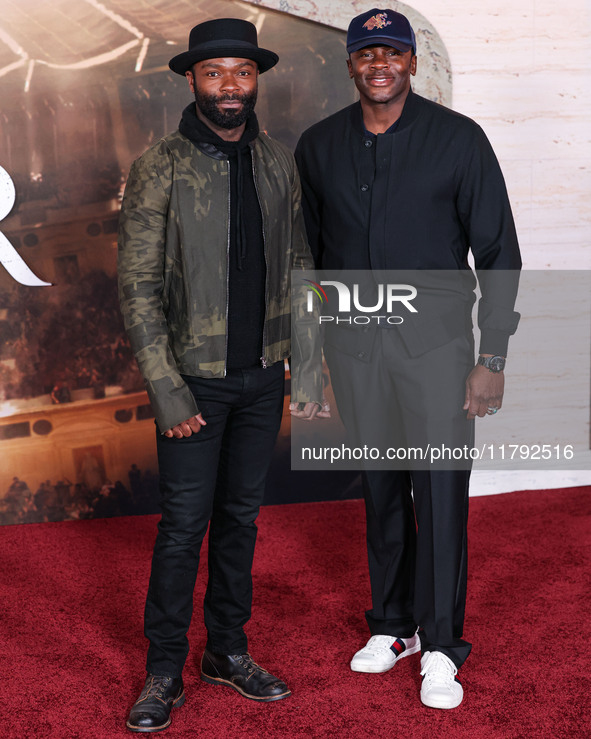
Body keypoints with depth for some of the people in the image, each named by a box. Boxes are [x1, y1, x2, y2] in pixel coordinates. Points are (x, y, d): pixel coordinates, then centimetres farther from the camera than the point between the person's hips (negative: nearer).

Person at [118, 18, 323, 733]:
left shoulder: (279, 162, 5)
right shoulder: (159, 168, -9)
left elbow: (299, 271, 8)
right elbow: (137, 289, -10)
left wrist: (309, 374, 3)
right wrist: (167, 393, -14)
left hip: (263, 377, 4)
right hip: (195, 379, -4)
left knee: (241, 515, 14)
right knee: (184, 524, 2)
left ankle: (227, 650, 29)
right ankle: (164, 669, 19)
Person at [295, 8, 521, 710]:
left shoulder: (458, 139, -4)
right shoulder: (318, 146, 5)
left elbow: (497, 250, -3)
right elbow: (309, 250, 14)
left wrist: (491, 358, -7)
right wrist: (311, 345, 11)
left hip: (435, 341, -3)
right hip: (353, 344, 3)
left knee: (440, 490, -2)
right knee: (380, 488, 10)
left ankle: (440, 646, 12)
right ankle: (392, 624, 26)